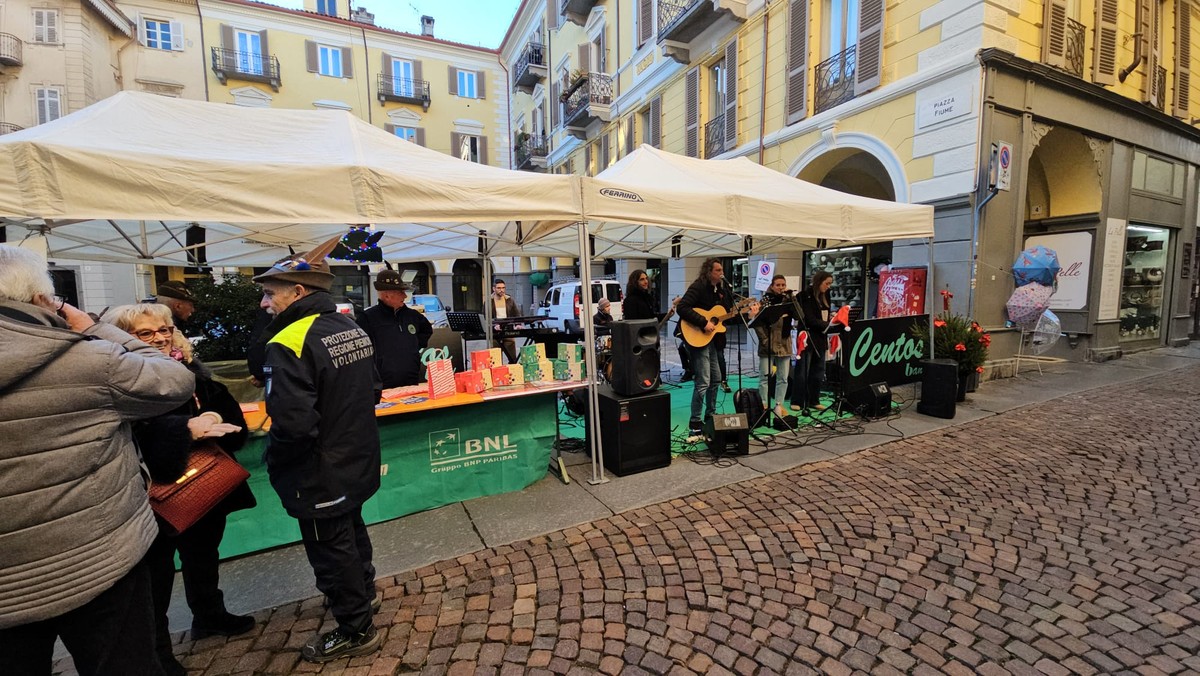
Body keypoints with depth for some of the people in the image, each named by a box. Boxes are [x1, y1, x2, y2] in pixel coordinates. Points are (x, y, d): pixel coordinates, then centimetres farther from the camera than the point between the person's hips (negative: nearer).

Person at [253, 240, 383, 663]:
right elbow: (373, 391, 11)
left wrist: (272, 460, -10)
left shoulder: (288, 344, -24)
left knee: (331, 550, 11)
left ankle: (356, 631, 30)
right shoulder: (352, 328, 2)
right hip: (358, 463, 8)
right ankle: (362, 593, 49)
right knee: (352, 530, 27)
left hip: (320, 476, -8)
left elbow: (292, 424, -29)